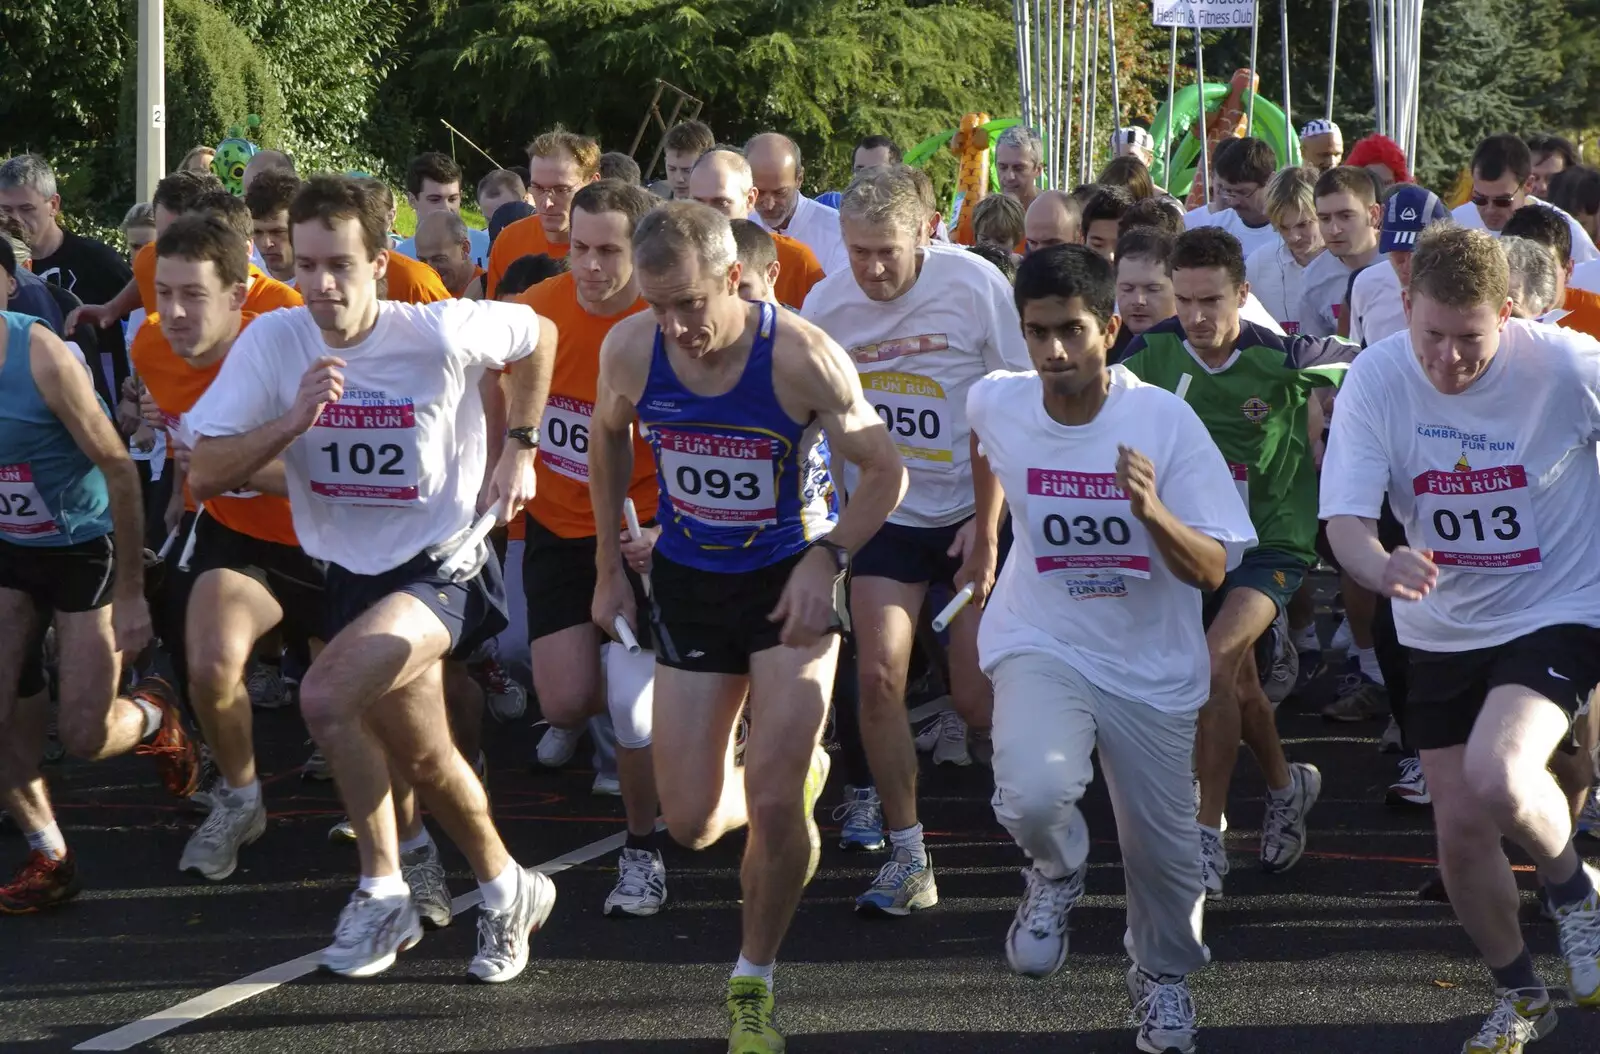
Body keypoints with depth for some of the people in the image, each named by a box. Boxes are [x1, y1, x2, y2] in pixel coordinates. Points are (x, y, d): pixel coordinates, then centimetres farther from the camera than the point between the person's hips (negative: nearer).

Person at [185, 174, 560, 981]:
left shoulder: (441, 335, -19)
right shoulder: (272, 341, -12)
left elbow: (539, 336, 3)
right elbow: (204, 475, -15)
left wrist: (519, 450, 1)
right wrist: (292, 421, -28)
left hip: (441, 563, -5)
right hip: (352, 572, 5)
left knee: (326, 696, -28)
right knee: (423, 760, 16)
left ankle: (383, 891, -11)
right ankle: (506, 890, 41)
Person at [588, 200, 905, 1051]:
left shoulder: (800, 357, -25)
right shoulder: (630, 350, -15)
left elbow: (884, 471, -13)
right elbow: (607, 440, 8)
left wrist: (826, 559, -27)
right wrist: (609, 567, 10)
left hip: (790, 581, -3)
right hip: (689, 581, 4)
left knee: (771, 802, -13)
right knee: (690, 822, 3)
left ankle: (753, 985, 11)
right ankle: (801, 772, 39)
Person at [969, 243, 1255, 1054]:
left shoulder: (1164, 420, -18)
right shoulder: (997, 404, -11)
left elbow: (1211, 569, -18)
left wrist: (1153, 513, -37)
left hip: (1150, 666, 0)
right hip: (1041, 645, 0)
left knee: (1161, 848, 9)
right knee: (1034, 797, -28)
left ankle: (1162, 974, 41)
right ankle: (1058, 869, 9)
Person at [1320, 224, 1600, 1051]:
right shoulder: (1377, 377, -15)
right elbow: (1344, 517, -17)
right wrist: (1382, 567, -41)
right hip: (1442, 630, 4)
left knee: (1496, 778, -28)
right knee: (1460, 828, 6)